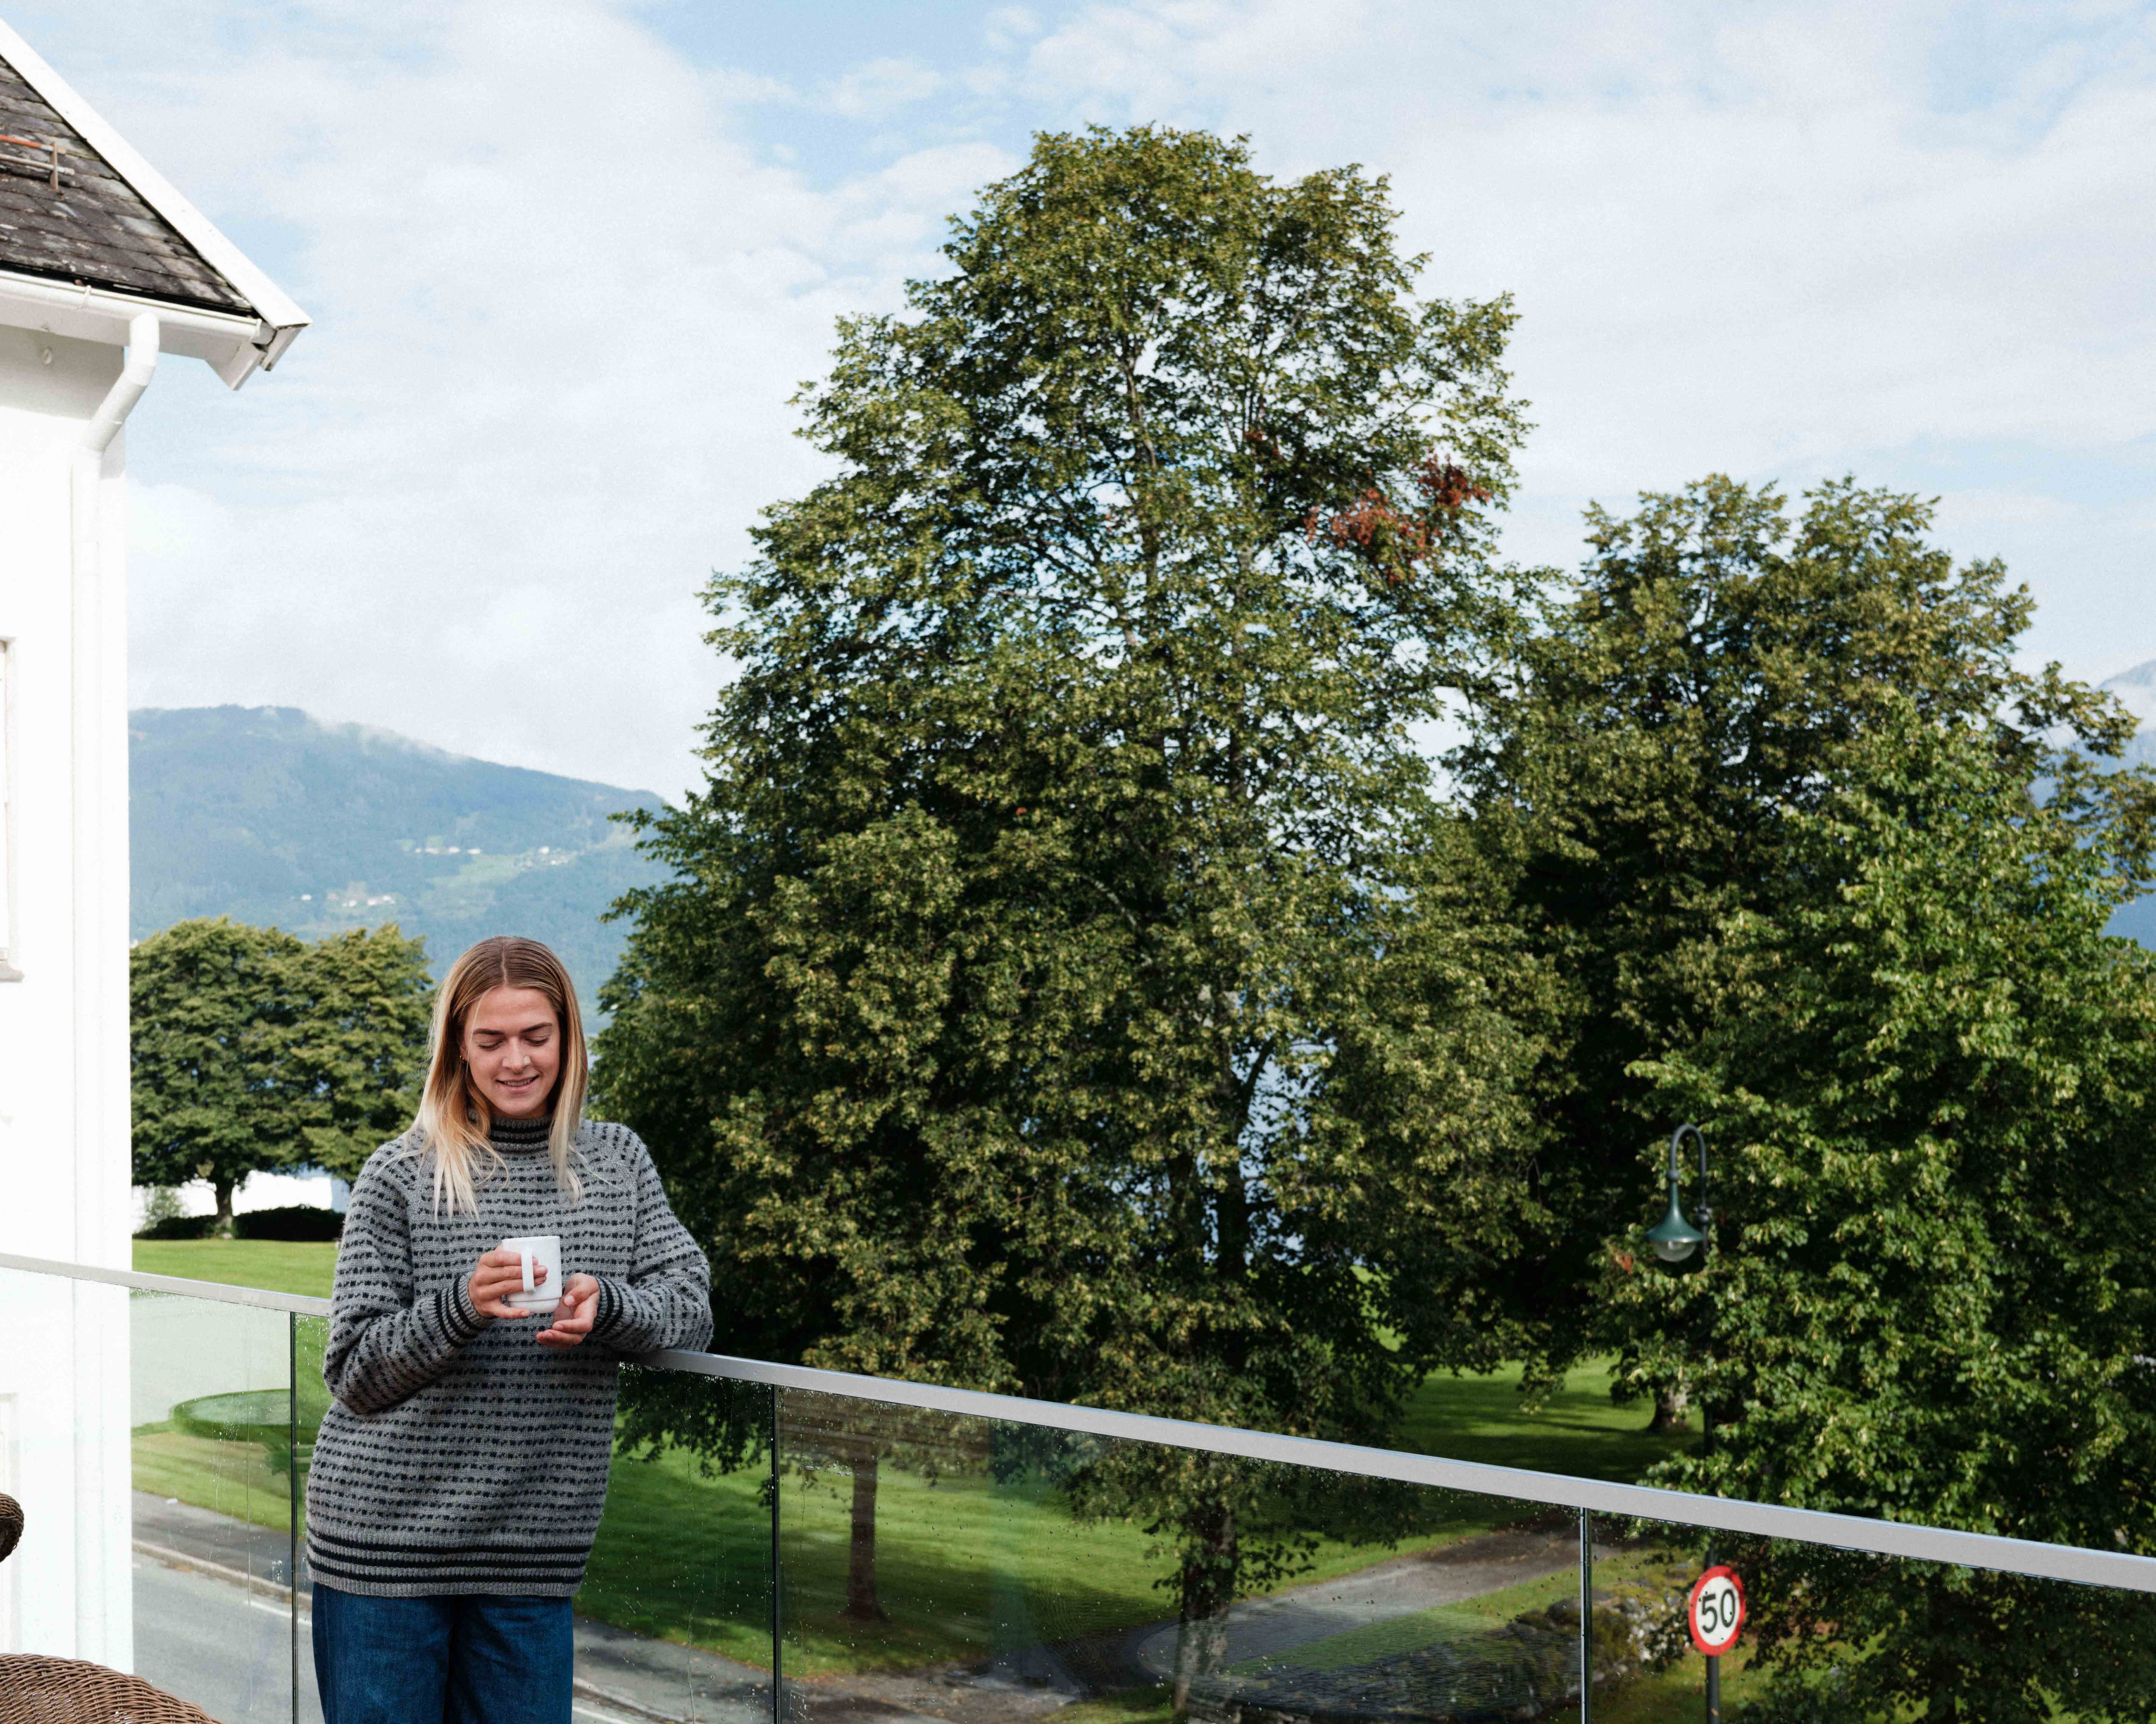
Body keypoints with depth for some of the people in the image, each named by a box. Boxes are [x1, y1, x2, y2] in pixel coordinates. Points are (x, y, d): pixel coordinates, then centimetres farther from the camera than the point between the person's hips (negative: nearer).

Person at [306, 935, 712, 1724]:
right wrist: (460, 1305, -22)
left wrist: (606, 1305, -18)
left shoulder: (616, 1160, 7)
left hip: (534, 1551, 3)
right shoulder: (401, 1176, -4)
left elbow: (691, 1303, 2)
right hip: (385, 1535, -2)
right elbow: (355, 1375, -5)